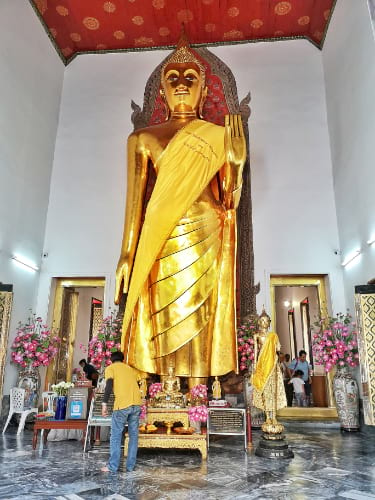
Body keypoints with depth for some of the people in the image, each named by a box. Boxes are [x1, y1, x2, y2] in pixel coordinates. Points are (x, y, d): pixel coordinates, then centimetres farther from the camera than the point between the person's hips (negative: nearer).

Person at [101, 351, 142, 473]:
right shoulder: (131, 369, 23)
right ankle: (130, 466, 15)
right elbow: (137, 384, 18)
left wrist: (104, 404, -5)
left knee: (116, 436, 7)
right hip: (137, 404, 4)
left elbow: (109, 386, -5)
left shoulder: (110, 368, 9)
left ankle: (112, 466, 10)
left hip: (122, 405, -4)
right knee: (133, 435, 12)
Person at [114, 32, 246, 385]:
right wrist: (126, 256, 1)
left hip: (205, 243, 0)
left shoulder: (219, 137, 6)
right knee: (165, 325, 5)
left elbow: (230, 202, 5)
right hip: (162, 246, 1)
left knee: (200, 324, 3)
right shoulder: (143, 138, 6)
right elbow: (134, 200, 4)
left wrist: (237, 161, -9)